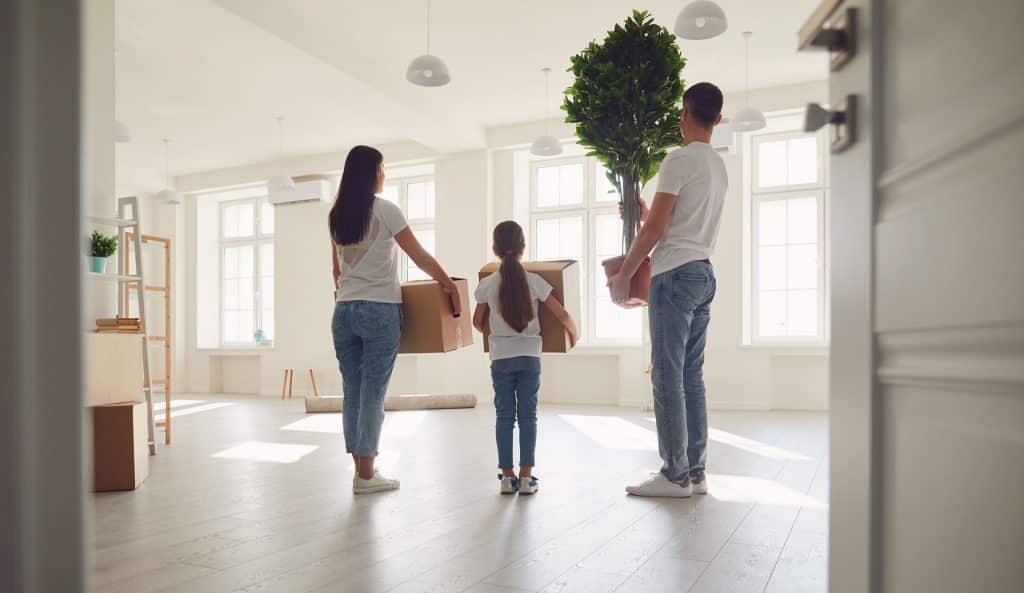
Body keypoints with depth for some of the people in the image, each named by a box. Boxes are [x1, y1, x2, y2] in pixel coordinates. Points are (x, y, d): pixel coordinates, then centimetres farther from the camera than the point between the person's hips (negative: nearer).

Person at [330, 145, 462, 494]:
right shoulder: (384, 211, -6)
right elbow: (420, 257, -3)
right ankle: (366, 475, 5)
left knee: (352, 392, 8)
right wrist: (450, 286, 8)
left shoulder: (336, 216, 11)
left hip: (344, 311, 6)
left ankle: (362, 470, 15)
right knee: (372, 394, -1)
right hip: (380, 311, -6)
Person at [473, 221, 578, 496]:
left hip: (500, 358, 0)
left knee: (504, 416, 7)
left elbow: (478, 323, 7)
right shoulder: (534, 281, -6)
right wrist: (574, 334, 16)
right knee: (528, 415, 5)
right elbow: (563, 315, -3)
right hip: (529, 357, 0)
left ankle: (507, 476, 10)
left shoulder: (487, 284, -5)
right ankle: (526, 477, 6)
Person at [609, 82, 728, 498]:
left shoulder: (680, 159, -9)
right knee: (691, 376, 10)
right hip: (704, 275, 9)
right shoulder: (719, 166, 19)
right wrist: (644, 213, 36)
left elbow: (655, 229, -12)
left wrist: (623, 275, -5)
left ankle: (676, 475, -1)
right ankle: (696, 471, 14)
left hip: (676, 275, -9)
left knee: (668, 376, -6)